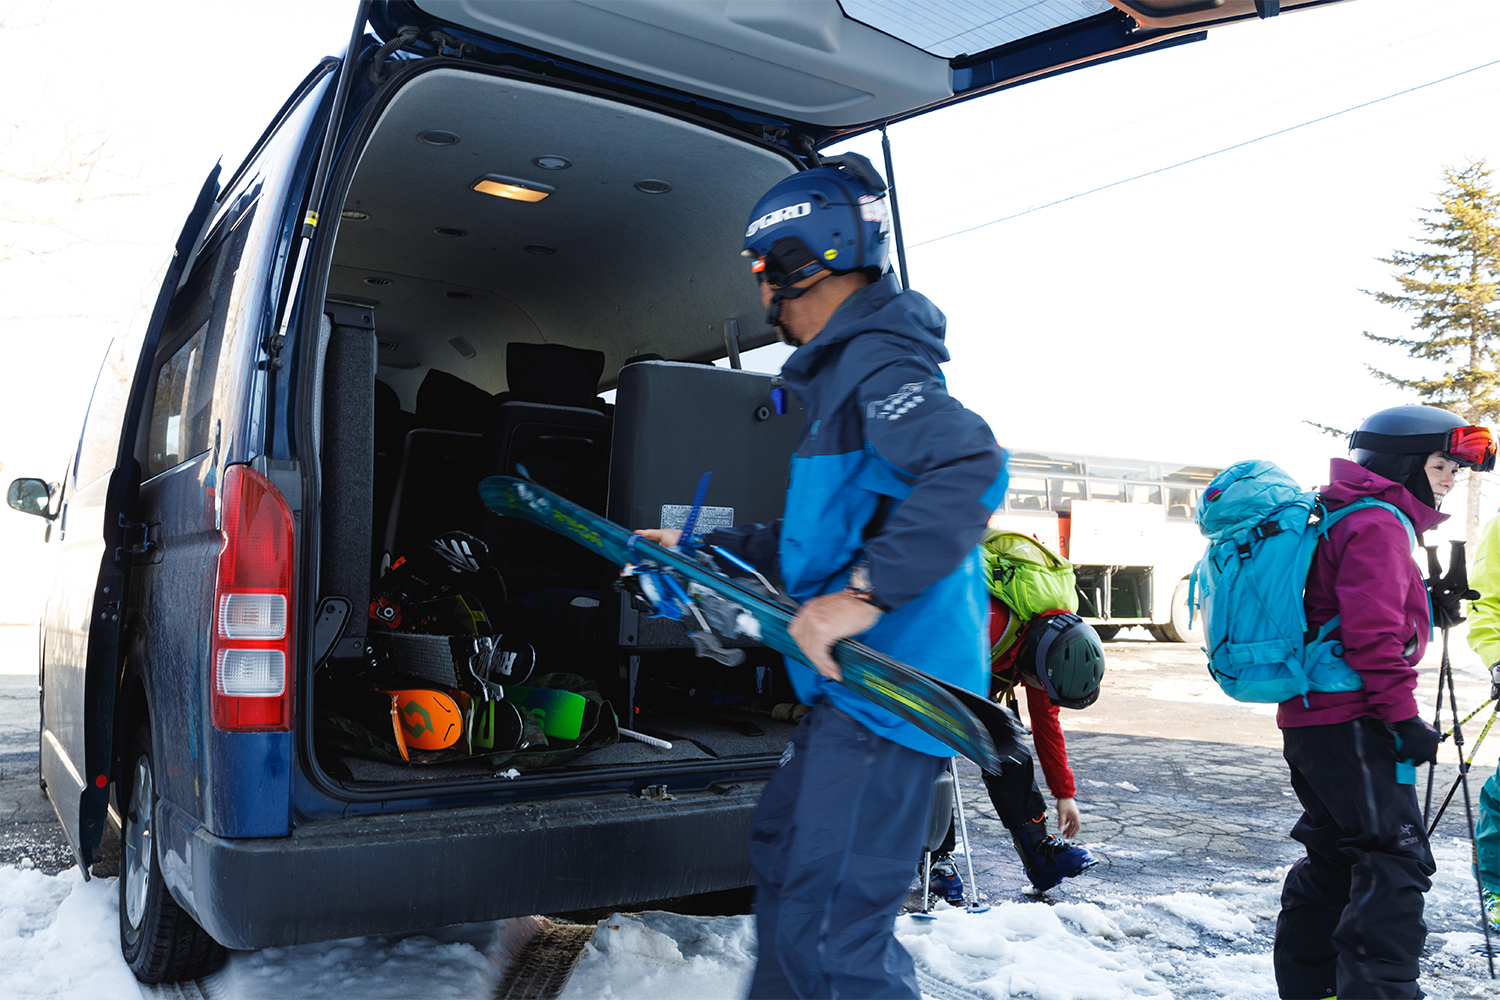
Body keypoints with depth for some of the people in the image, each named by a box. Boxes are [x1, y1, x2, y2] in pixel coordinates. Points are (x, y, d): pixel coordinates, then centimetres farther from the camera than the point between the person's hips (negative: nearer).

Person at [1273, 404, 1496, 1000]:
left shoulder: (1338, 521, 20)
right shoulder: (1378, 523, -11)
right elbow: (1372, 633, -20)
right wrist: (1404, 716, -18)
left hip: (1307, 721, 10)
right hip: (1352, 724, -10)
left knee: (1335, 857, 16)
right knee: (1396, 861, -8)